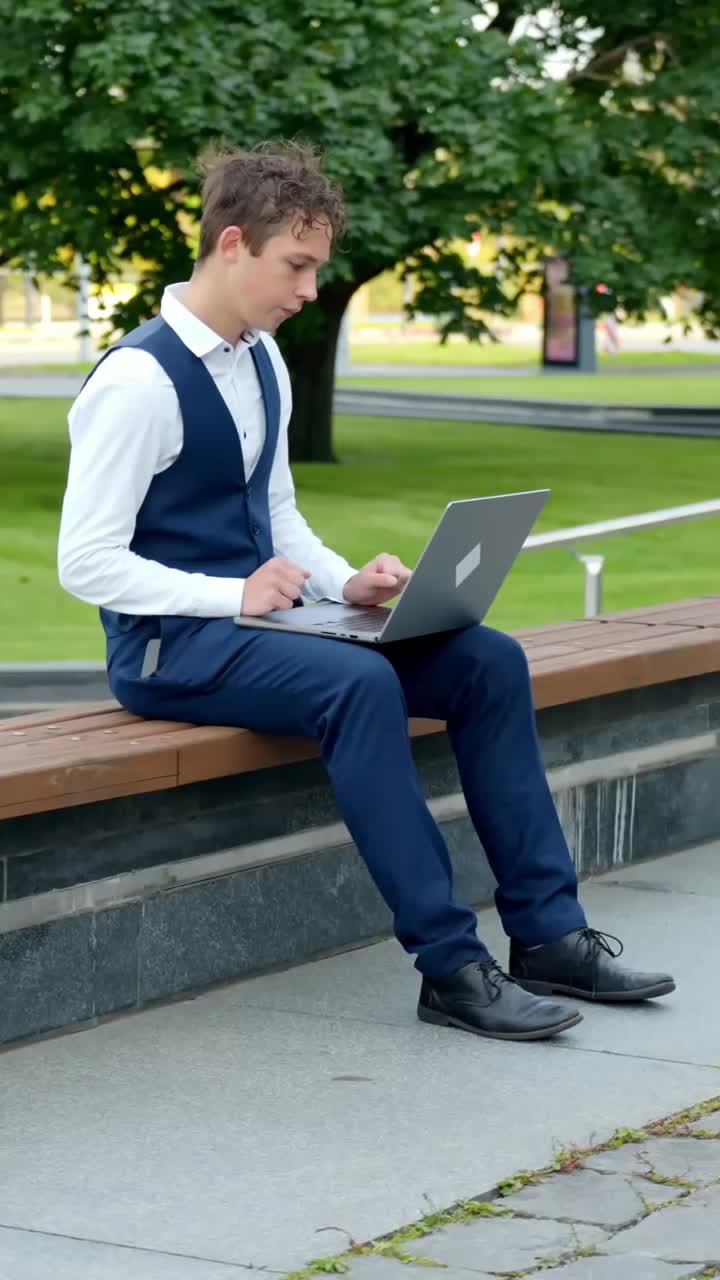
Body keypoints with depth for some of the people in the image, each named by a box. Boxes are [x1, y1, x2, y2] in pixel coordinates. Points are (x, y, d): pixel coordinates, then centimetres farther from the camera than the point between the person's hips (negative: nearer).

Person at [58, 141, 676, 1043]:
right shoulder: (137, 382, -15)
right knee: (358, 683, -35)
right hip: (169, 647, -9)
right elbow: (85, 561, -18)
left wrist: (346, 585, 2)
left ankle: (547, 934, -6)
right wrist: (234, 595, -23)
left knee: (489, 659, -7)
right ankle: (451, 967, -30)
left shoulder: (262, 363, 11)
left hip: (258, 617, 9)